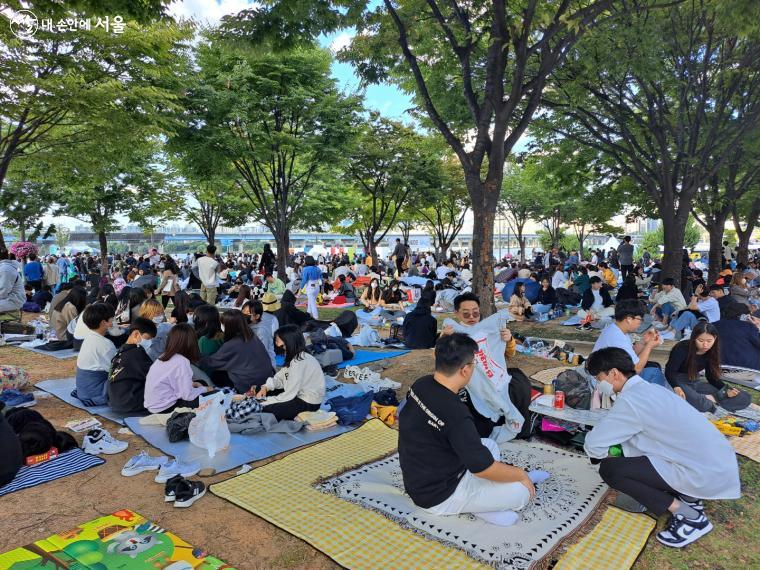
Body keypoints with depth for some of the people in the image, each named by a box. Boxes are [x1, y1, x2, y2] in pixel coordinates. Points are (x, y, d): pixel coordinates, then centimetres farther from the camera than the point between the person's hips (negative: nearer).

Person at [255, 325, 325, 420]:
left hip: (309, 403, -9)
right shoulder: (294, 356, 0)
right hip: (299, 392, 9)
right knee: (264, 394, 10)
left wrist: (264, 403, -18)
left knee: (266, 410, -15)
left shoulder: (299, 363, -28)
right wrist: (265, 387, -11)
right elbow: (281, 376, 6)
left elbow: (289, 395, -26)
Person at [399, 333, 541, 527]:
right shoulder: (455, 415, -35)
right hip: (438, 496, -8)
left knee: (490, 445, 22)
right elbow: (484, 468, -24)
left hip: (419, 478, 9)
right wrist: (522, 474, -6)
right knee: (523, 491, -5)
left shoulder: (420, 385, -9)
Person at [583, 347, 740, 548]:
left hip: (706, 475, -9)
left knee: (609, 469, -10)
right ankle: (687, 497, 13)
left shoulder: (630, 400, -18)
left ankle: (688, 516, -3)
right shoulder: (647, 389, 10)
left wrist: (608, 453, 6)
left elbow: (593, 444, -14)